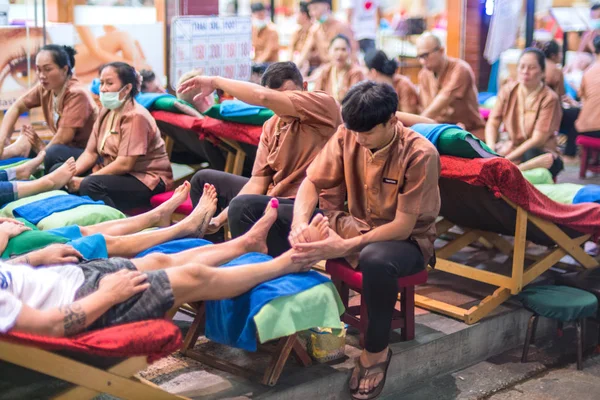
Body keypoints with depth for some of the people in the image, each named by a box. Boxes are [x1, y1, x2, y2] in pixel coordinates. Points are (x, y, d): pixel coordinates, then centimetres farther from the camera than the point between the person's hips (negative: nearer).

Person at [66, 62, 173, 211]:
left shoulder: (135, 116, -18)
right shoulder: (106, 112, 9)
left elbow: (125, 164, -24)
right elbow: (90, 153, 6)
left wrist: (83, 181, -23)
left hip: (146, 181, -9)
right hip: (118, 174, 9)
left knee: (90, 186, -31)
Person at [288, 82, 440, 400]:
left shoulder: (420, 154, -24)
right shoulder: (347, 137, -10)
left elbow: (403, 226, -25)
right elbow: (310, 183, -7)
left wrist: (345, 247, -36)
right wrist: (300, 222, -29)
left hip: (407, 240, -5)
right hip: (357, 227, 5)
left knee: (376, 259, -41)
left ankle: (376, 351, -17)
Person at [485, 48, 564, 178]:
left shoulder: (549, 98, -12)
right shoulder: (508, 90, 2)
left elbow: (538, 139, -16)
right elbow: (493, 123, -3)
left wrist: (507, 158, -23)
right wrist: (491, 150, -22)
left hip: (541, 151, -4)